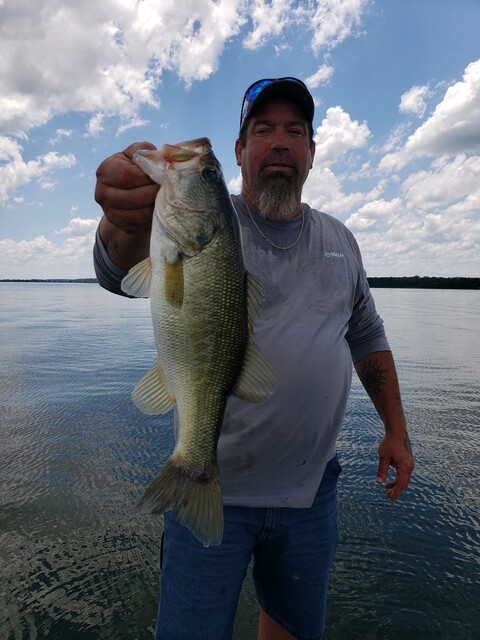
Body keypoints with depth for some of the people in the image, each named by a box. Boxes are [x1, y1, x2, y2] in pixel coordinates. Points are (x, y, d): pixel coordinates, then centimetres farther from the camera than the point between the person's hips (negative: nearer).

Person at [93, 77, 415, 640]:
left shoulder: (339, 240, 7)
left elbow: (367, 336, 15)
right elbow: (124, 272, -27)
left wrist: (396, 429, 10)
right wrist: (127, 220, -50)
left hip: (311, 488, 4)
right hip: (213, 490, -3)